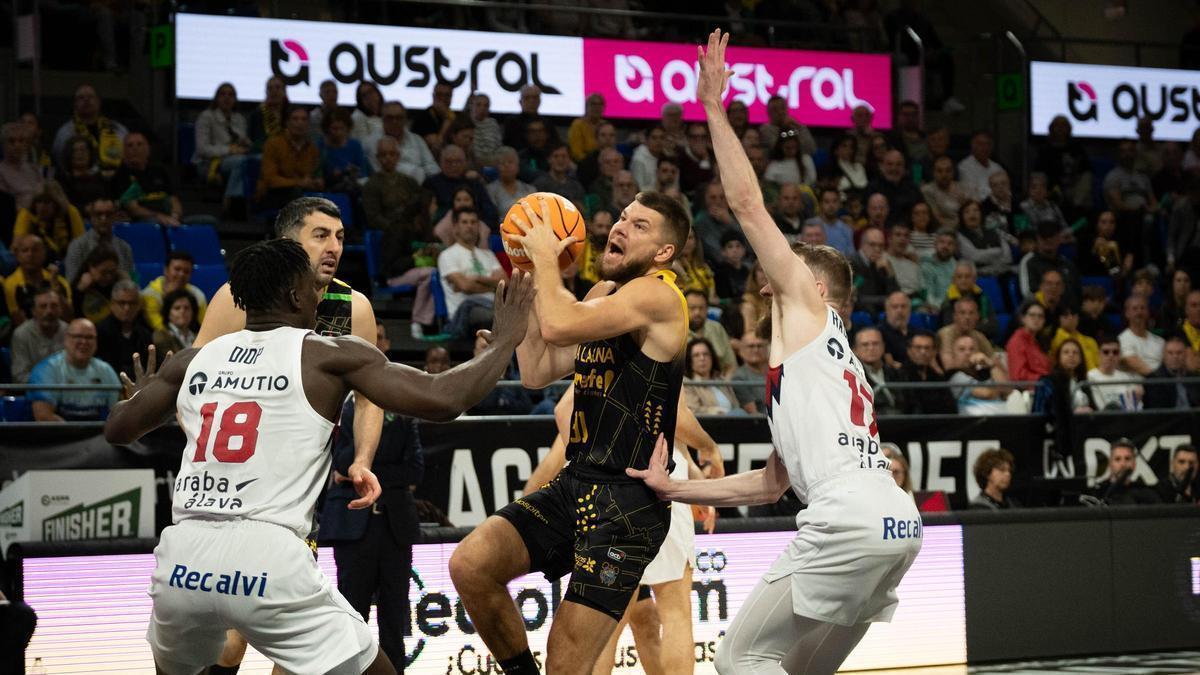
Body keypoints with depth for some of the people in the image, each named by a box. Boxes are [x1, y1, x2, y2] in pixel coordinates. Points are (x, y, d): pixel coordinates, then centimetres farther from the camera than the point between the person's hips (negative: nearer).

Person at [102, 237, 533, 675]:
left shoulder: (193, 360, 17)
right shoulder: (331, 356, 5)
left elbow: (117, 431, 29)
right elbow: (444, 400, -2)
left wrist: (142, 392, 52)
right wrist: (505, 339, 14)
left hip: (182, 561, 5)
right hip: (268, 559, -4)